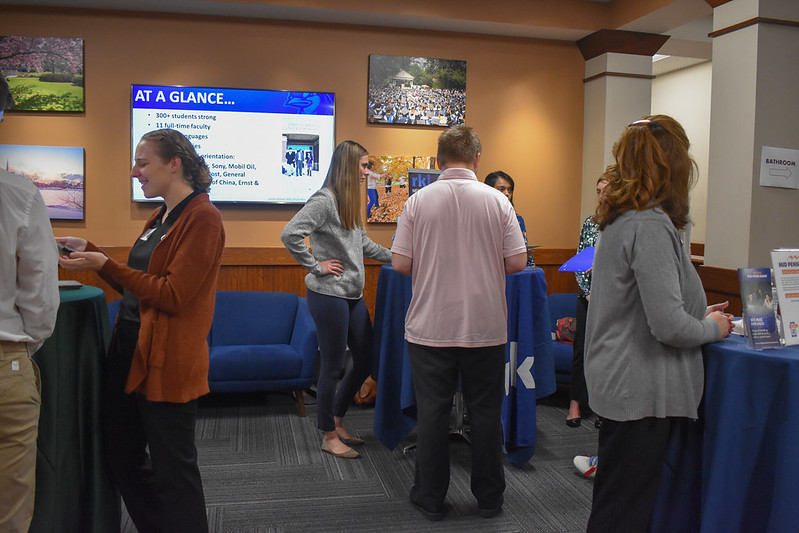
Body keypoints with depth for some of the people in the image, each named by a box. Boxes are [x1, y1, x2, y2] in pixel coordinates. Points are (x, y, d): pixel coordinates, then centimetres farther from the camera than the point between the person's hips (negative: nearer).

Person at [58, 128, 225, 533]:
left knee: (172, 468, 3)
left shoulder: (201, 217, -14)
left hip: (166, 362, -9)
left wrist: (105, 265, -18)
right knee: (121, 456, 19)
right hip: (129, 349, 10)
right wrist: (90, 252, 10)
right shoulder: (159, 218, 13)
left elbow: (172, 295, -20)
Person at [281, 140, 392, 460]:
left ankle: (337, 422, 30)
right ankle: (329, 437, 18)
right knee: (333, 366, 1)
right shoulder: (324, 200, -13)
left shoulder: (350, 202, 15)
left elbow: (363, 244, 24)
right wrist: (316, 266, -16)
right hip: (329, 295, -9)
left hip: (353, 295, 9)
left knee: (365, 361, 13)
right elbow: (289, 234, -23)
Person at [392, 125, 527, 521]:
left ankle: (430, 500, 20)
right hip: (485, 328, 1)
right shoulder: (497, 201, -4)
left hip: (431, 328, 0)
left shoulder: (418, 201, -5)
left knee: (432, 413, 9)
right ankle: (489, 498, 25)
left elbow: (400, 263, -6)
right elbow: (517, 261, -5)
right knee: (485, 413, 13)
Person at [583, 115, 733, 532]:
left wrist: (700, 314, 14)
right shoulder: (651, 225, -20)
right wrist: (713, 328, -4)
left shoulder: (621, 219, 10)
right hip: (640, 392, -10)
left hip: (621, 384, 10)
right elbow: (668, 325, -23)